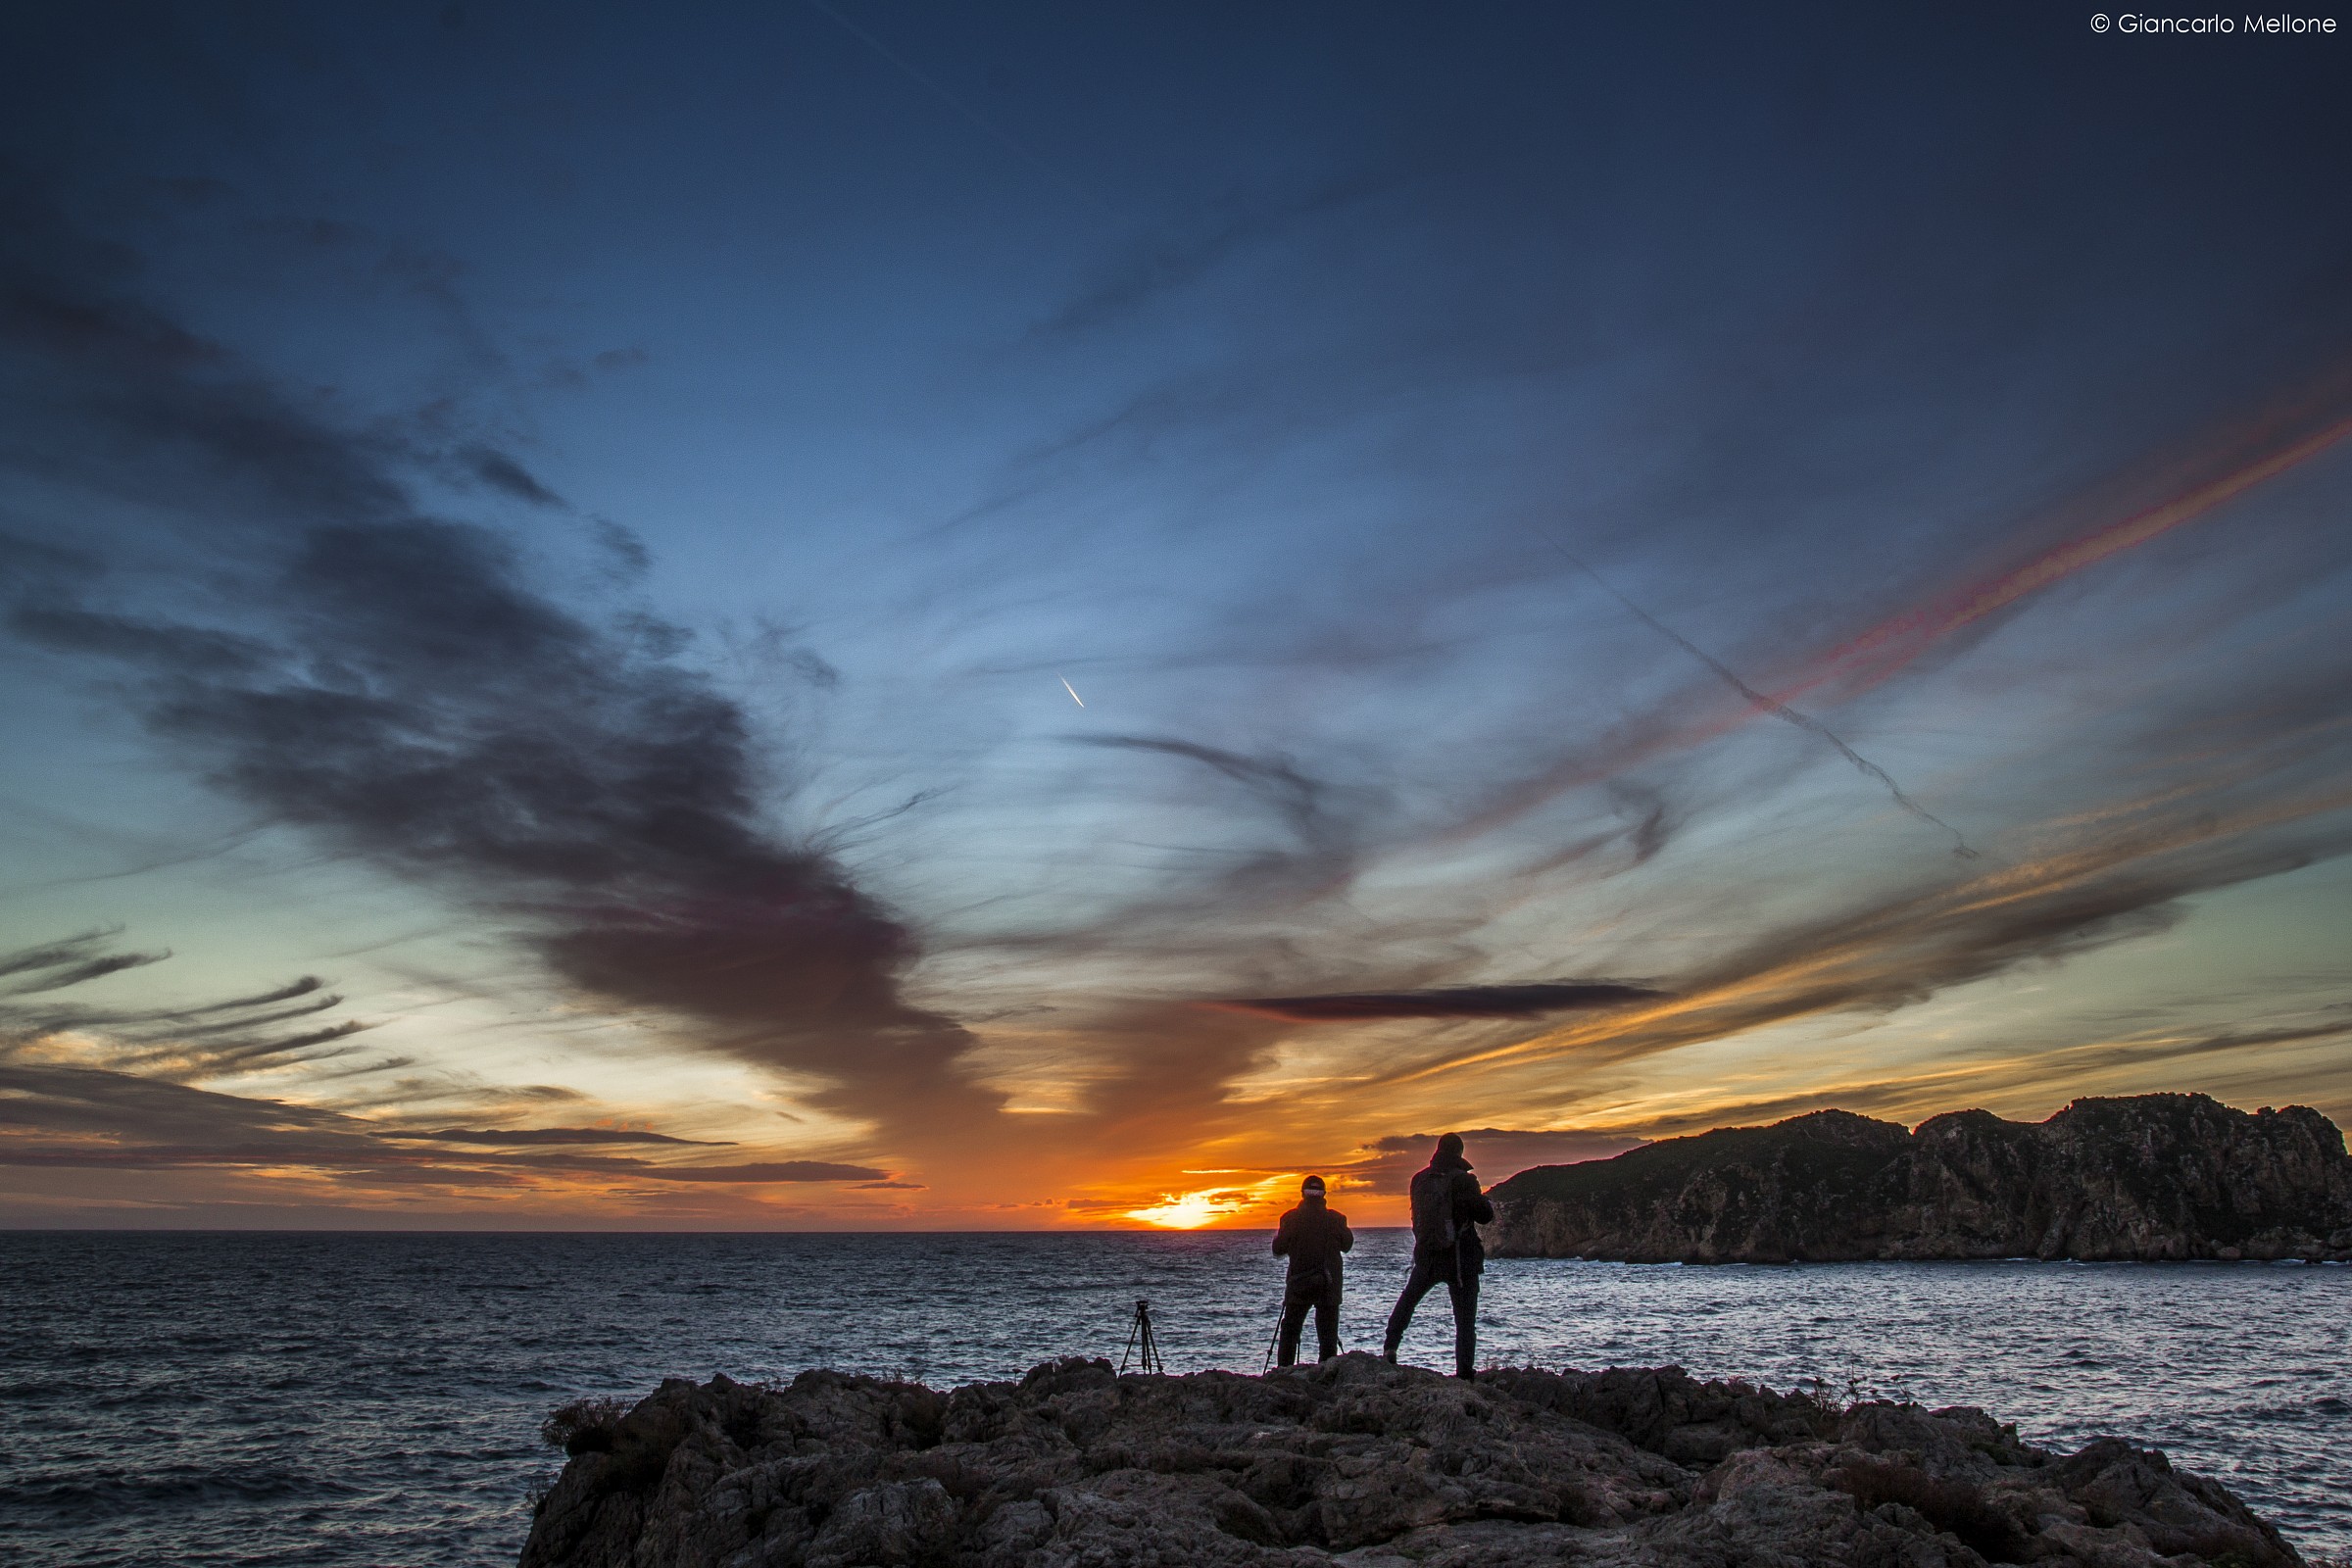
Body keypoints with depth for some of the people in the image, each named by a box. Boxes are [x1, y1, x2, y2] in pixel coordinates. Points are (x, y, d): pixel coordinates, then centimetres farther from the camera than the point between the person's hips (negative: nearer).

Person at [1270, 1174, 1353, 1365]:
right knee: (1328, 1334, 6)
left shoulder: (1291, 1218, -7)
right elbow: (1347, 1245, 8)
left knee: (1289, 1332, 8)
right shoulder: (1335, 1218, -3)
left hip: (1298, 1284, -1)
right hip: (1329, 1285, 1)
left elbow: (1278, 1250, -4)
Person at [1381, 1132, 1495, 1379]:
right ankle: (1464, 1372, -2)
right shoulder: (1464, 1180, -14)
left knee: (1406, 1302, 25)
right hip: (1461, 1260, -4)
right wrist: (1487, 1202, 14)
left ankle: (1389, 1349, 18)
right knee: (1465, 1321, 4)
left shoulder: (1419, 1179, 2)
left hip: (1426, 1256, 4)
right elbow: (1484, 1217, -7)